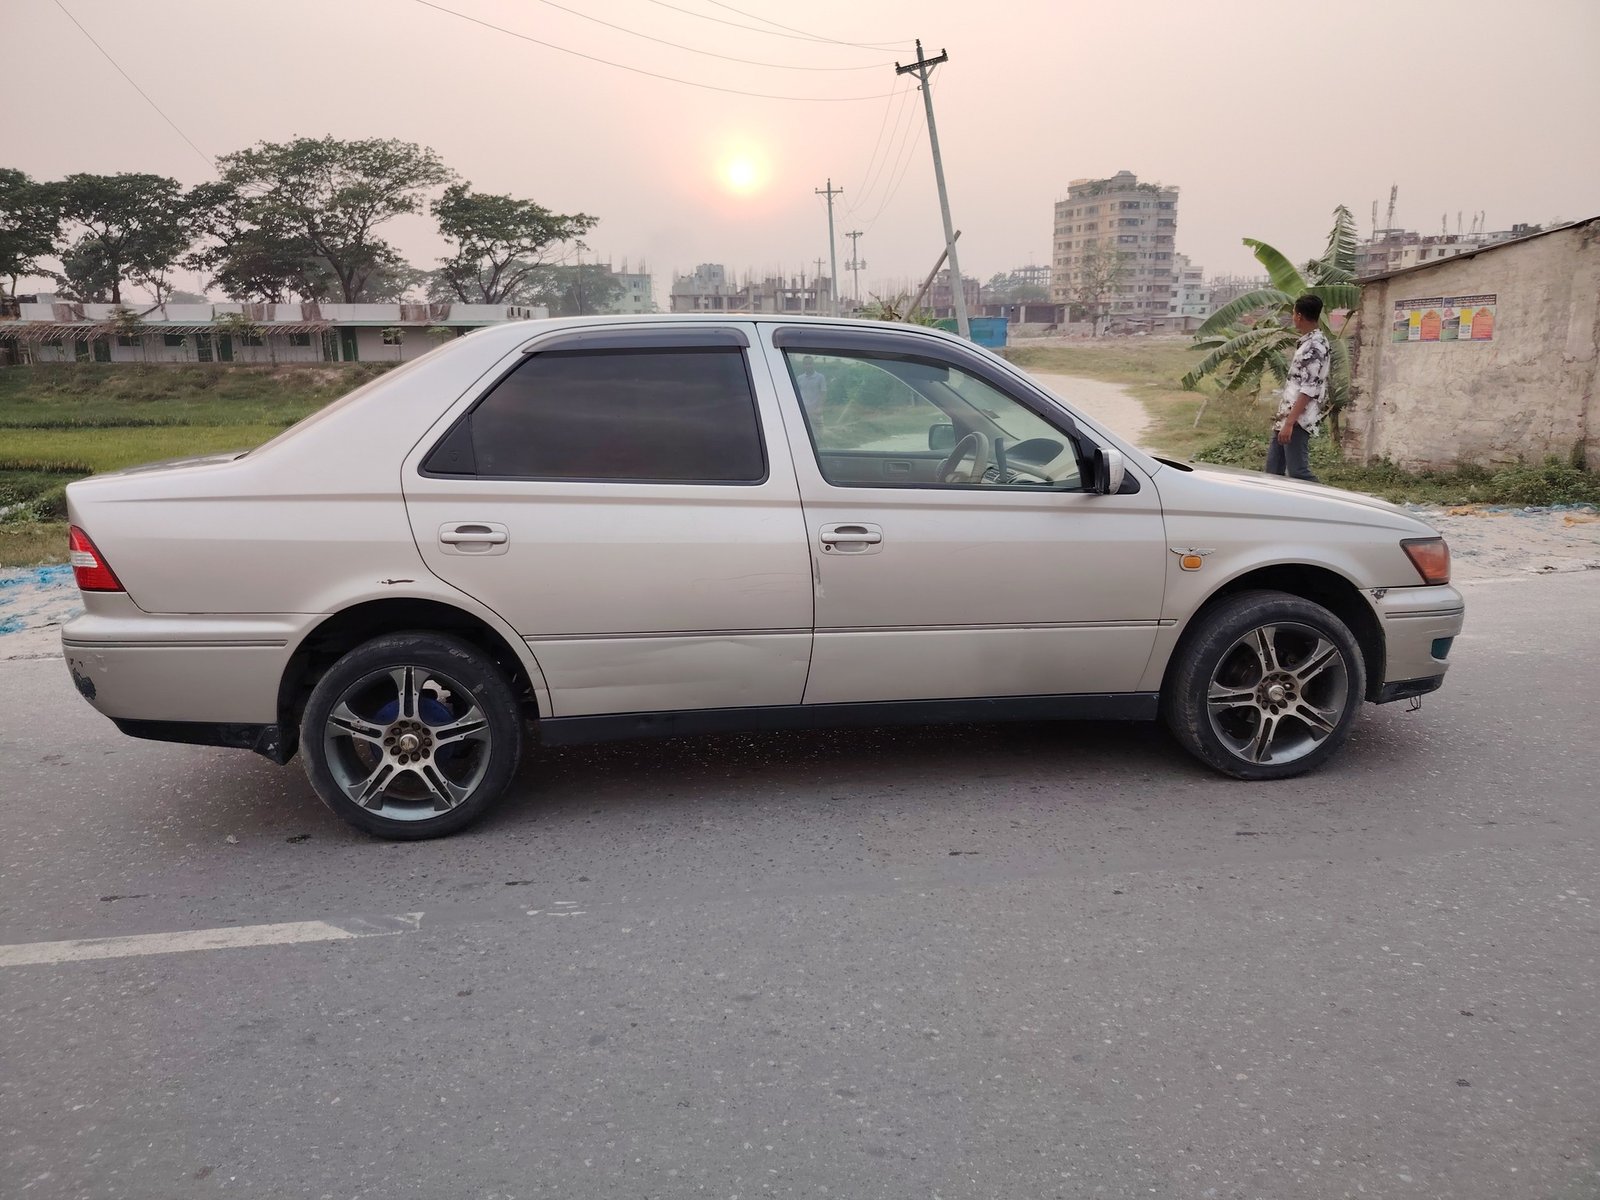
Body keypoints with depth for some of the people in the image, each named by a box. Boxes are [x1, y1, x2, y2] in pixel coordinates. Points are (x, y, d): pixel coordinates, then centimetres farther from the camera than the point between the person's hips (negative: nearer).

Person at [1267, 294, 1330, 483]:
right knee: (1273, 471, 10)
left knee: (1298, 474, -10)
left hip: (1298, 421, -10)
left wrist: (1289, 423, -25)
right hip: (1287, 417, 10)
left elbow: (1309, 391, -21)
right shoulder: (1307, 343, 15)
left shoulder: (1315, 347, -15)